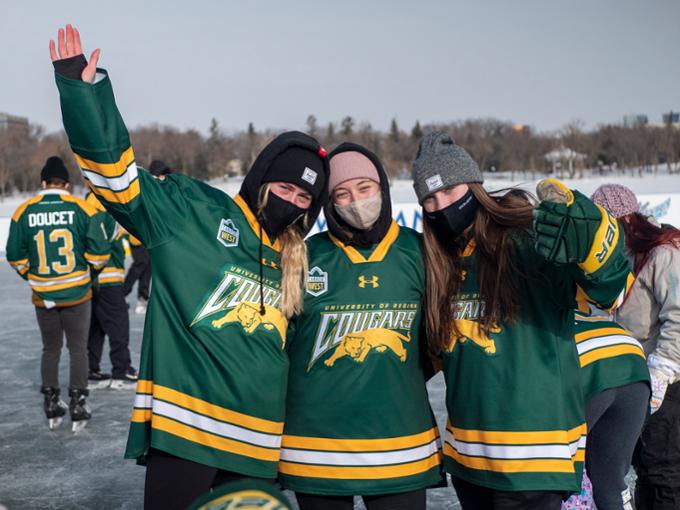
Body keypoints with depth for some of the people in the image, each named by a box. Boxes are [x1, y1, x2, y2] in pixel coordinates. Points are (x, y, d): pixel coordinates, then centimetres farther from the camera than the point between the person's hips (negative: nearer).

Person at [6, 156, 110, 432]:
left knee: (51, 349, 16)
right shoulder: (82, 208, -9)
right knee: (78, 349, 8)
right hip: (77, 292, -2)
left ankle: (52, 407, 22)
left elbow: (15, 256, 1)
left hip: (43, 295, 2)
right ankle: (78, 407, 8)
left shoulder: (24, 211, -4)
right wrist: (91, 269, 11)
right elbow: (99, 252, -10)